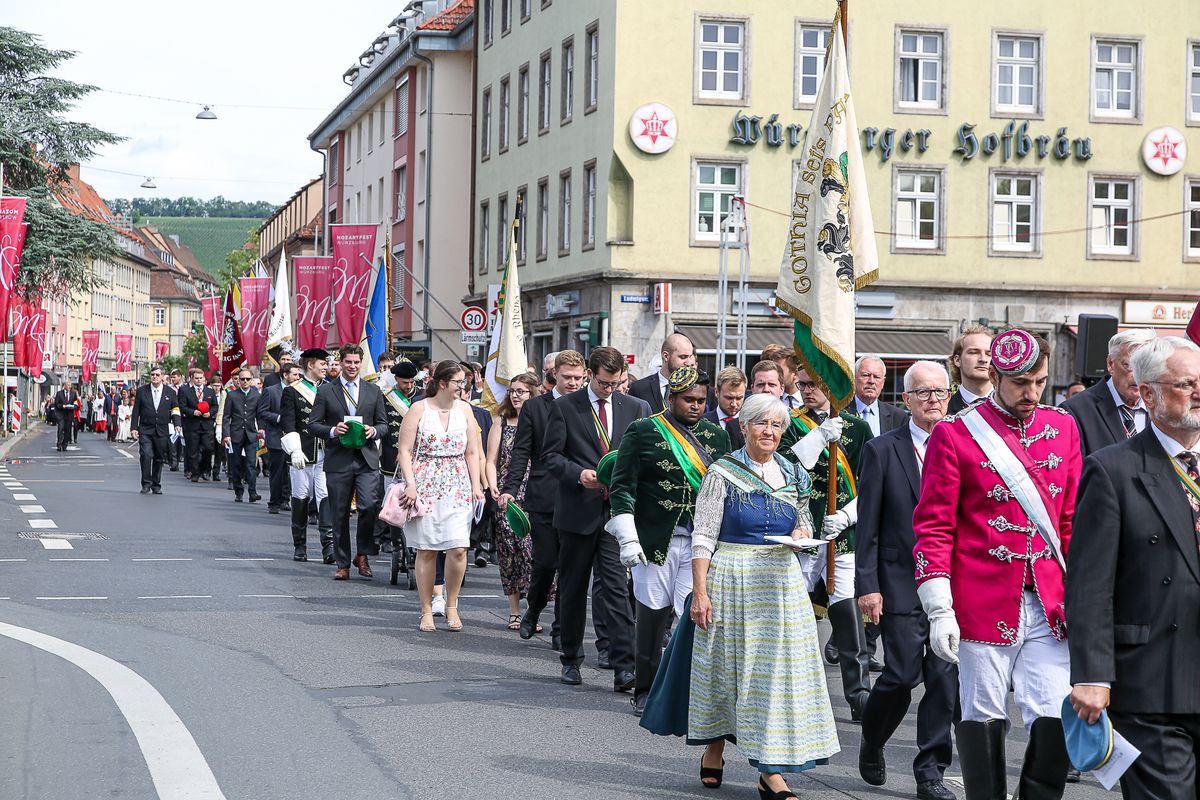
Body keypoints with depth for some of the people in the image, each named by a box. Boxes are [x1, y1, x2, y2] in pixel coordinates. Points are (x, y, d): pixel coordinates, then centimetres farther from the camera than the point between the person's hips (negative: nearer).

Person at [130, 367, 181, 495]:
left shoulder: (170, 392, 7)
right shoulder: (142, 391, 5)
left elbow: (175, 410, 9)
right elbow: (136, 411, 6)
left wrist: (177, 424, -8)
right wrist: (134, 427, -1)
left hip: (162, 431, 1)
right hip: (145, 430, -1)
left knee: (159, 458, 6)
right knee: (146, 455, -14)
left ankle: (156, 485, 18)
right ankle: (146, 484, -6)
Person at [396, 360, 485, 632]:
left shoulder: (464, 409, 10)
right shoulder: (419, 409, 0)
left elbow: (472, 452, 12)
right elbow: (405, 451, -3)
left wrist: (476, 485, 4)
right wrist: (410, 484, -12)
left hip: (457, 487, 2)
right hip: (425, 486, -2)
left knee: (458, 548, -10)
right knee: (426, 550, -1)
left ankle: (451, 606, 8)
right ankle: (427, 611, 9)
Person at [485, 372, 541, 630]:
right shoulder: (501, 421, 11)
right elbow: (491, 461, 9)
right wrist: (493, 486, -8)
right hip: (506, 496, 2)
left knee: (532, 548, -11)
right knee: (509, 549, 2)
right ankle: (514, 611, 10)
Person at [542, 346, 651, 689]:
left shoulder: (636, 409, 8)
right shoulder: (564, 407, 2)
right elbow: (551, 454, 1)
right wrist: (578, 474, -15)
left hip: (618, 510, 0)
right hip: (577, 510, 0)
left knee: (616, 586, -9)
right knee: (573, 587, 9)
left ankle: (624, 667, -12)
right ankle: (571, 659, 22)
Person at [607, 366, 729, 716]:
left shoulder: (716, 436, 13)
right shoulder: (643, 432, 1)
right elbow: (622, 487, -2)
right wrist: (628, 538, -10)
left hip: (702, 544, 2)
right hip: (654, 541, -2)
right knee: (652, 618, 6)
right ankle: (645, 692, 19)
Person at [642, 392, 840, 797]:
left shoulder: (794, 475, 8)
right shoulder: (723, 472, -5)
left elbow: (804, 522, 19)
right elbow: (703, 536, -7)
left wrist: (801, 533, -6)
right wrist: (700, 592, -14)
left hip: (781, 582, 3)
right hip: (729, 579, -3)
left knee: (776, 670, -1)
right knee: (726, 667, 8)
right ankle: (713, 749, 30)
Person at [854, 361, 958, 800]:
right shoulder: (882, 450, 0)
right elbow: (867, 526, -1)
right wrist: (867, 585, -7)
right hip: (902, 581, -2)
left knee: (946, 678, 1)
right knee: (902, 674, -4)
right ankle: (871, 743, 25)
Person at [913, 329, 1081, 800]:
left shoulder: (1063, 428, 10)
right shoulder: (954, 434, -2)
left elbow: (1073, 519, 15)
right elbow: (933, 526, -3)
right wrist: (939, 610, -9)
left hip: (1050, 607, 3)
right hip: (984, 607, -3)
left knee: (1057, 720, -2)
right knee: (984, 720, 4)